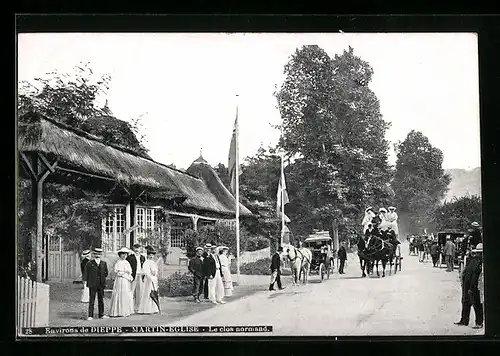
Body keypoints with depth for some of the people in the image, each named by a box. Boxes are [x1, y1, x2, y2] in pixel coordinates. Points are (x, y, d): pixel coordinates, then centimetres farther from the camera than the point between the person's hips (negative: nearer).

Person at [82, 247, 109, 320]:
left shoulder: (103, 264, 9)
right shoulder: (89, 264, -2)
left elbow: (106, 273, 19)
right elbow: (85, 273, -3)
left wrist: (102, 278, 9)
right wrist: (85, 280, -12)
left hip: (101, 284, 4)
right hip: (92, 285, -4)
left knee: (101, 300, 10)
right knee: (91, 300, -1)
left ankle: (101, 315, 19)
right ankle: (90, 316, 2)